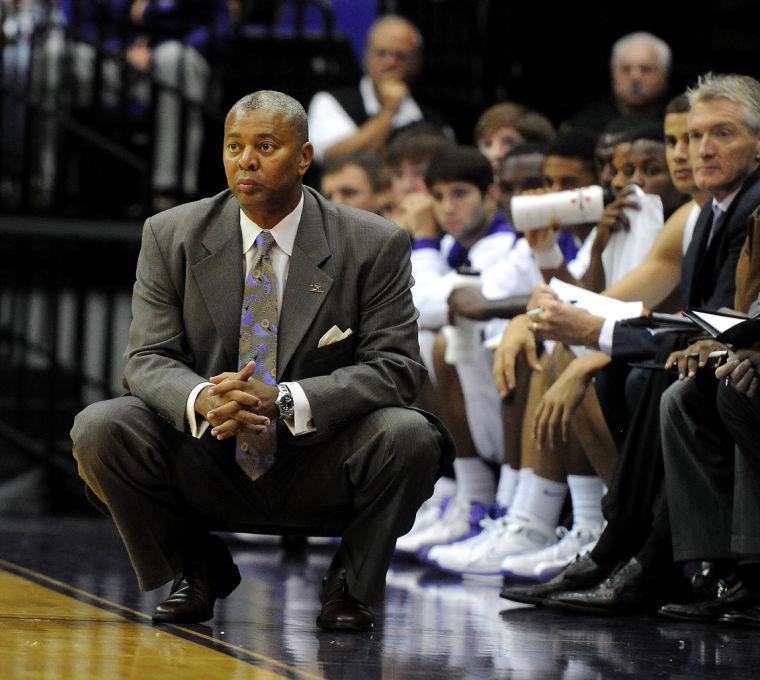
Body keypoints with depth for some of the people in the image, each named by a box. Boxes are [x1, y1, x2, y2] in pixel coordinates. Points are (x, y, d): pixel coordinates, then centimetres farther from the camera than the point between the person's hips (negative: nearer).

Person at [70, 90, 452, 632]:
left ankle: (351, 585, -2)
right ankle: (199, 568, 4)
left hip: (320, 474, -2)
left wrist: (285, 401, -29)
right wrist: (203, 399, -30)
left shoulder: (375, 246, -6)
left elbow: (395, 366, -12)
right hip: (208, 464, 2)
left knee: (408, 435, -32)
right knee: (99, 429, -24)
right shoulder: (172, 236, -1)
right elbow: (148, 359, -4)